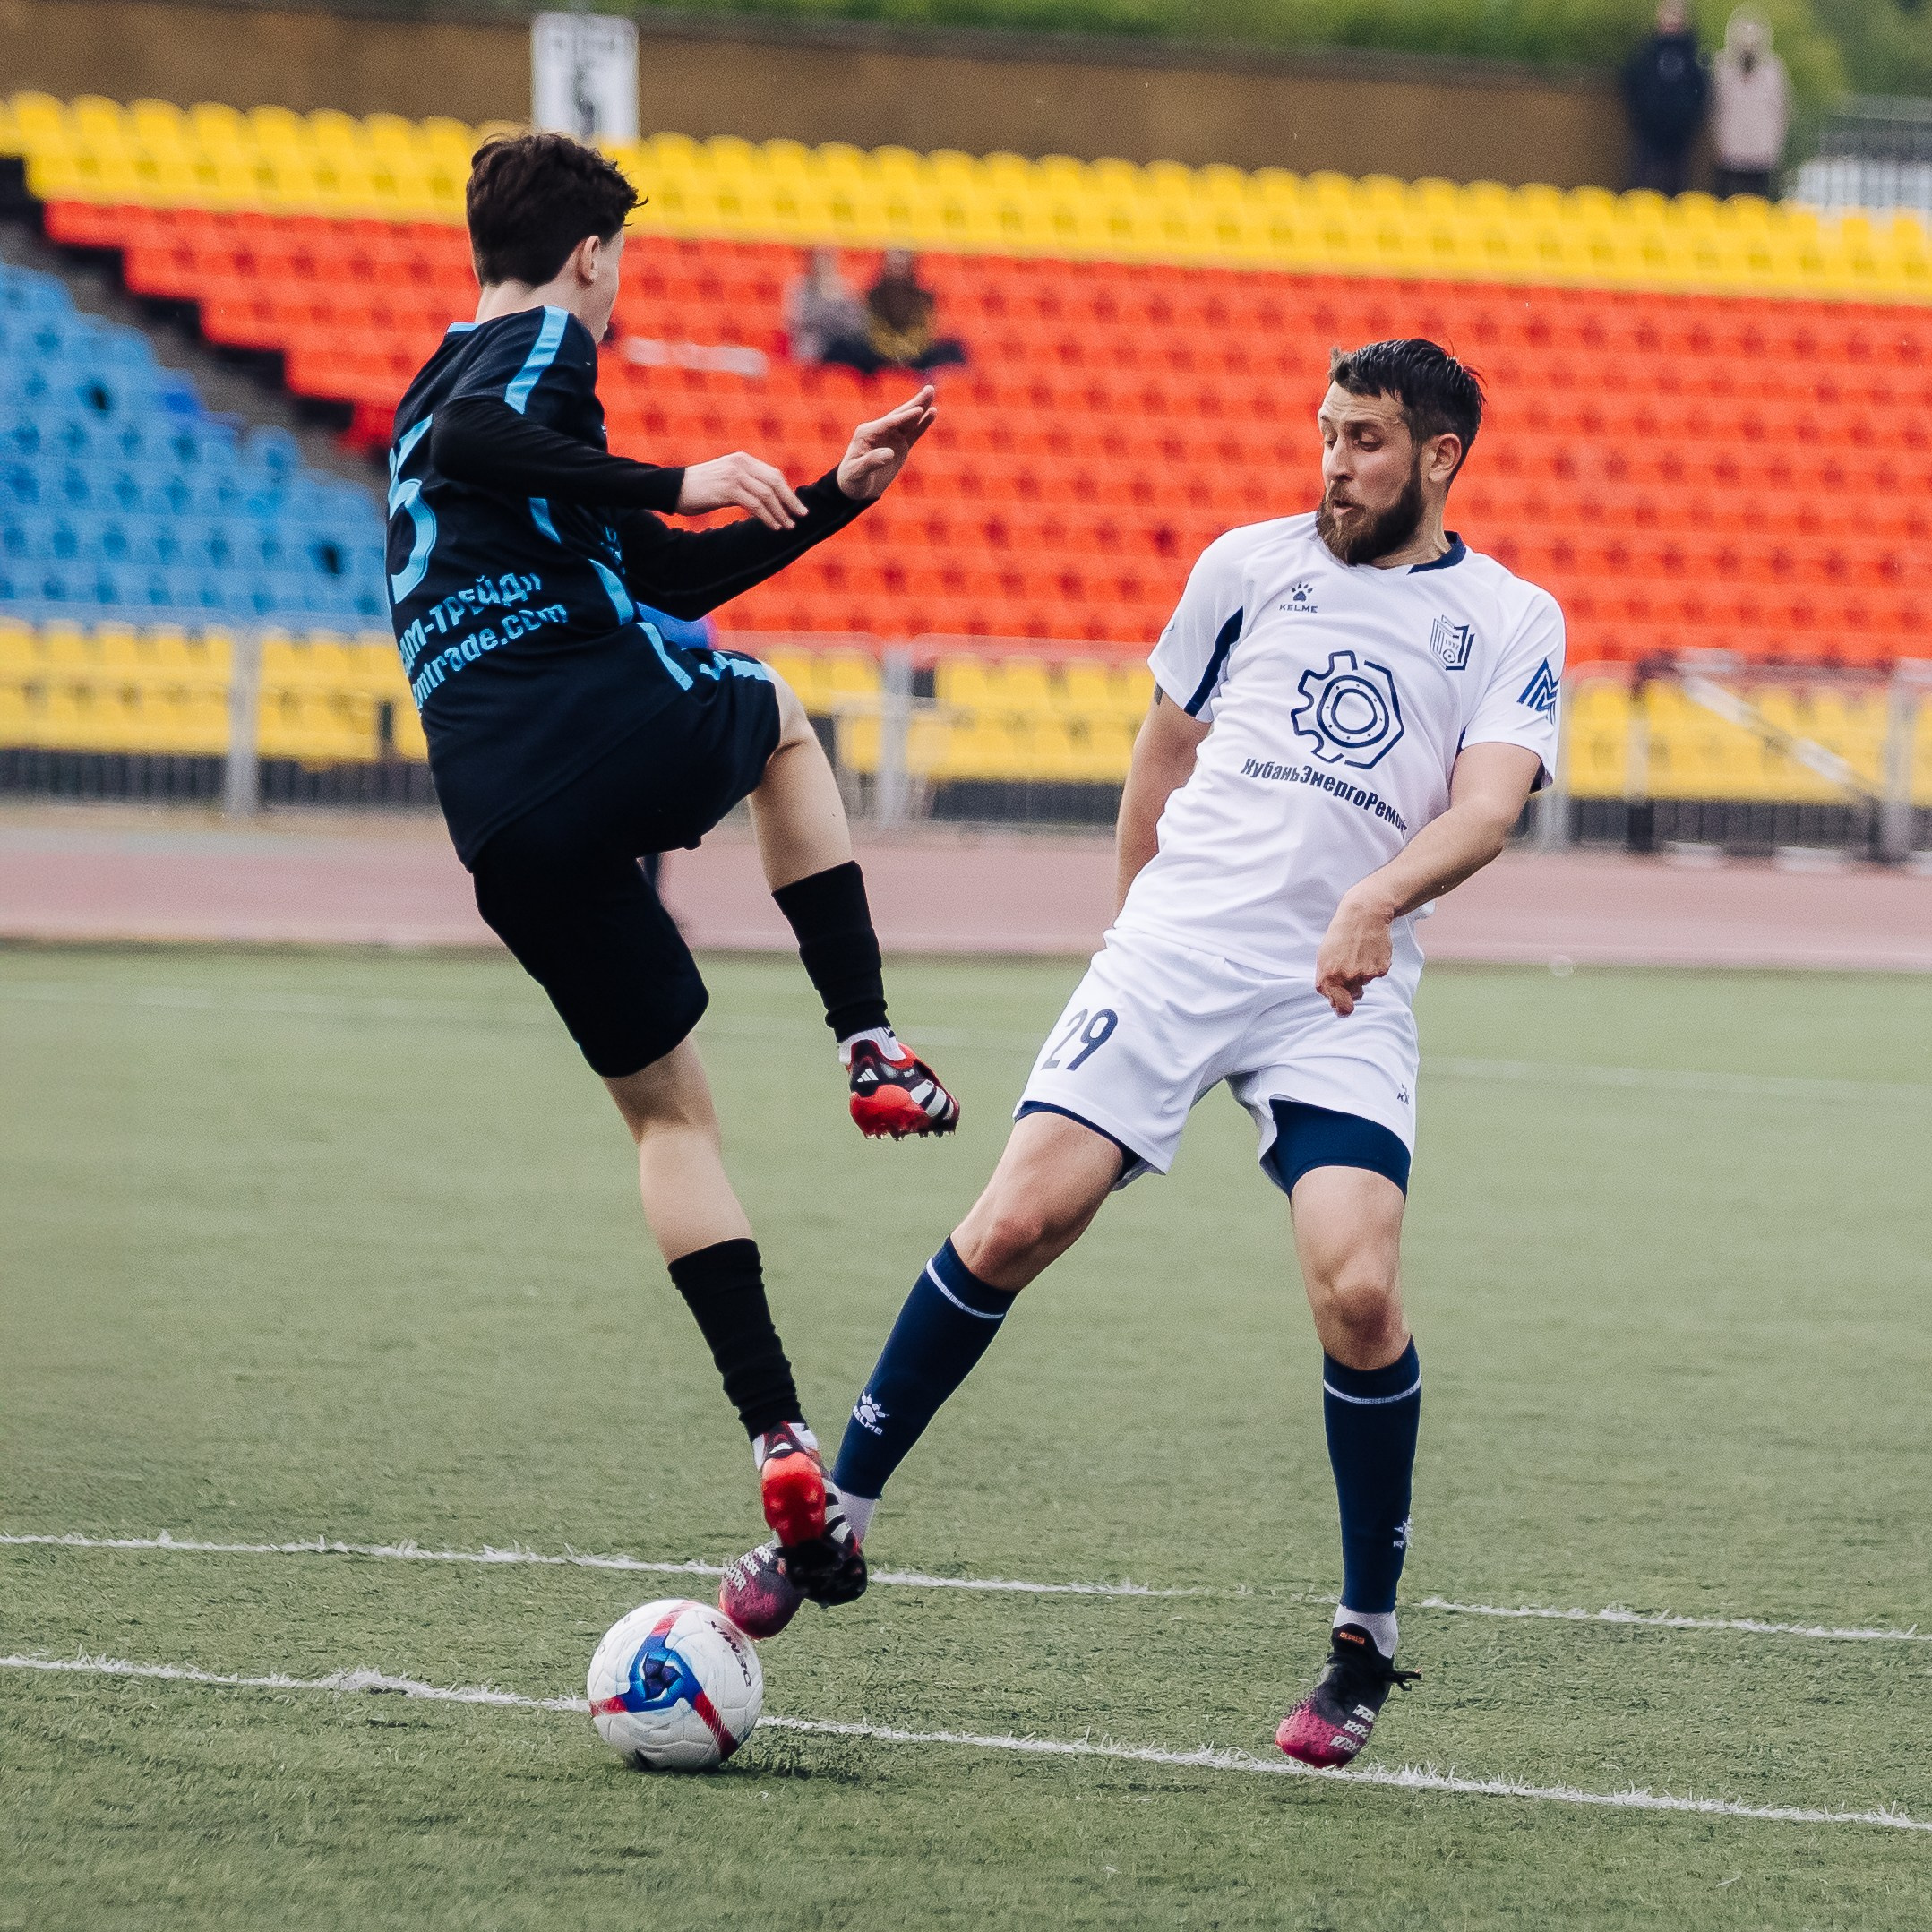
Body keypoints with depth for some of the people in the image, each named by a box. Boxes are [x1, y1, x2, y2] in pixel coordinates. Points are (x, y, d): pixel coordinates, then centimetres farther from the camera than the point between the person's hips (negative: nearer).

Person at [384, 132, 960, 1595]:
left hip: (502, 819, 6)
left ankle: (778, 1434, 3)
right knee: (780, 720, 31)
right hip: (630, 726, -6)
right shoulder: (541, 345, 4)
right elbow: (464, 446, -22)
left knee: (667, 1110, 16)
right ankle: (874, 1053, 18)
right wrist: (677, 480, -18)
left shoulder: (443, 380, 30)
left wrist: (835, 498, 36)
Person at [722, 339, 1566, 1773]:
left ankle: (1368, 1646, -3)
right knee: (1014, 1226, -12)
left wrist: (1378, 900, -29)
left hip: (1347, 996, -2)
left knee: (1357, 1290, -20)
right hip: (1173, 951, 2)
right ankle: (835, 1520, 4)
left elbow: (1487, 806, -10)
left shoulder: (1511, 622, 5)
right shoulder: (1250, 564, 12)